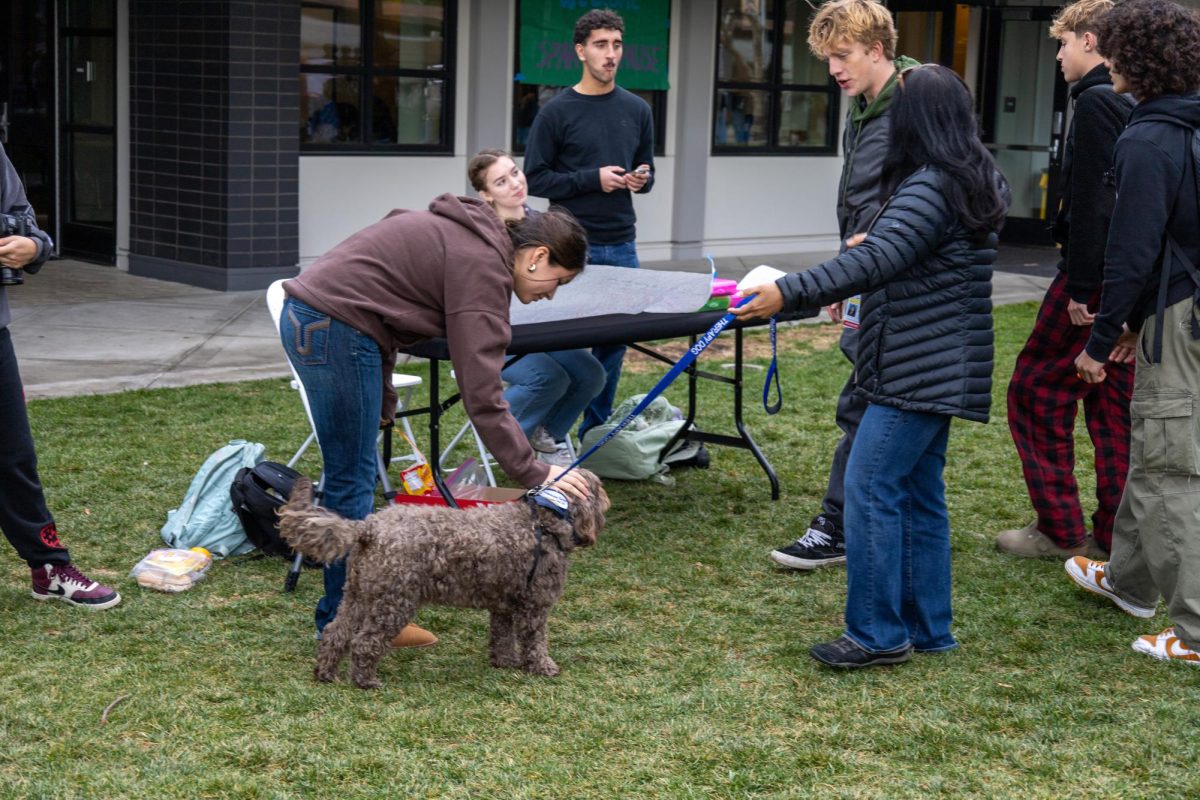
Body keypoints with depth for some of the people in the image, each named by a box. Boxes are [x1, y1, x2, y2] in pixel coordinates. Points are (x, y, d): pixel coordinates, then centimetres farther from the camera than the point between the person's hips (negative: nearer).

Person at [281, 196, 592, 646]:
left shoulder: (465, 237, 15)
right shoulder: (483, 268, -14)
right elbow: (481, 395, -19)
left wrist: (382, 400, 20)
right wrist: (534, 474, -17)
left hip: (307, 319, 11)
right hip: (335, 327, -11)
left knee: (352, 474, 15)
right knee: (353, 478, -2)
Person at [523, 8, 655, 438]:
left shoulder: (637, 110, 10)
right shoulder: (557, 112, -3)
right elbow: (536, 179, -5)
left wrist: (641, 179, -6)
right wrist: (593, 179, -15)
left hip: (621, 246, 4)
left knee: (614, 339, 9)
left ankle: (597, 427, 21)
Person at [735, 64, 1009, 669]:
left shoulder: (930, 186, -17)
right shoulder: (976, 180, 14)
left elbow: (874, 260, -29)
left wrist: (788, 293, -34)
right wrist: (878, 245, 37)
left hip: (919, 373, -10)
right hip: (939, 372, 10)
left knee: (870, 487, -7)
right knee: (919, 493, 14)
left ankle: (878, 633, -2)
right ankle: (926, 628, 20)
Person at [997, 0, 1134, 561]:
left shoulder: (1096, 102, -13)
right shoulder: (1134, 104, 14)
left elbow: (1090, 202, -20)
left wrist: (1080, 288, -19)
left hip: (1095, 277, -9)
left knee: (1036, 390, 1)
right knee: (1114, 405, 12)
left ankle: (1061, 531, 4)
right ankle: (1116, 533, 17)